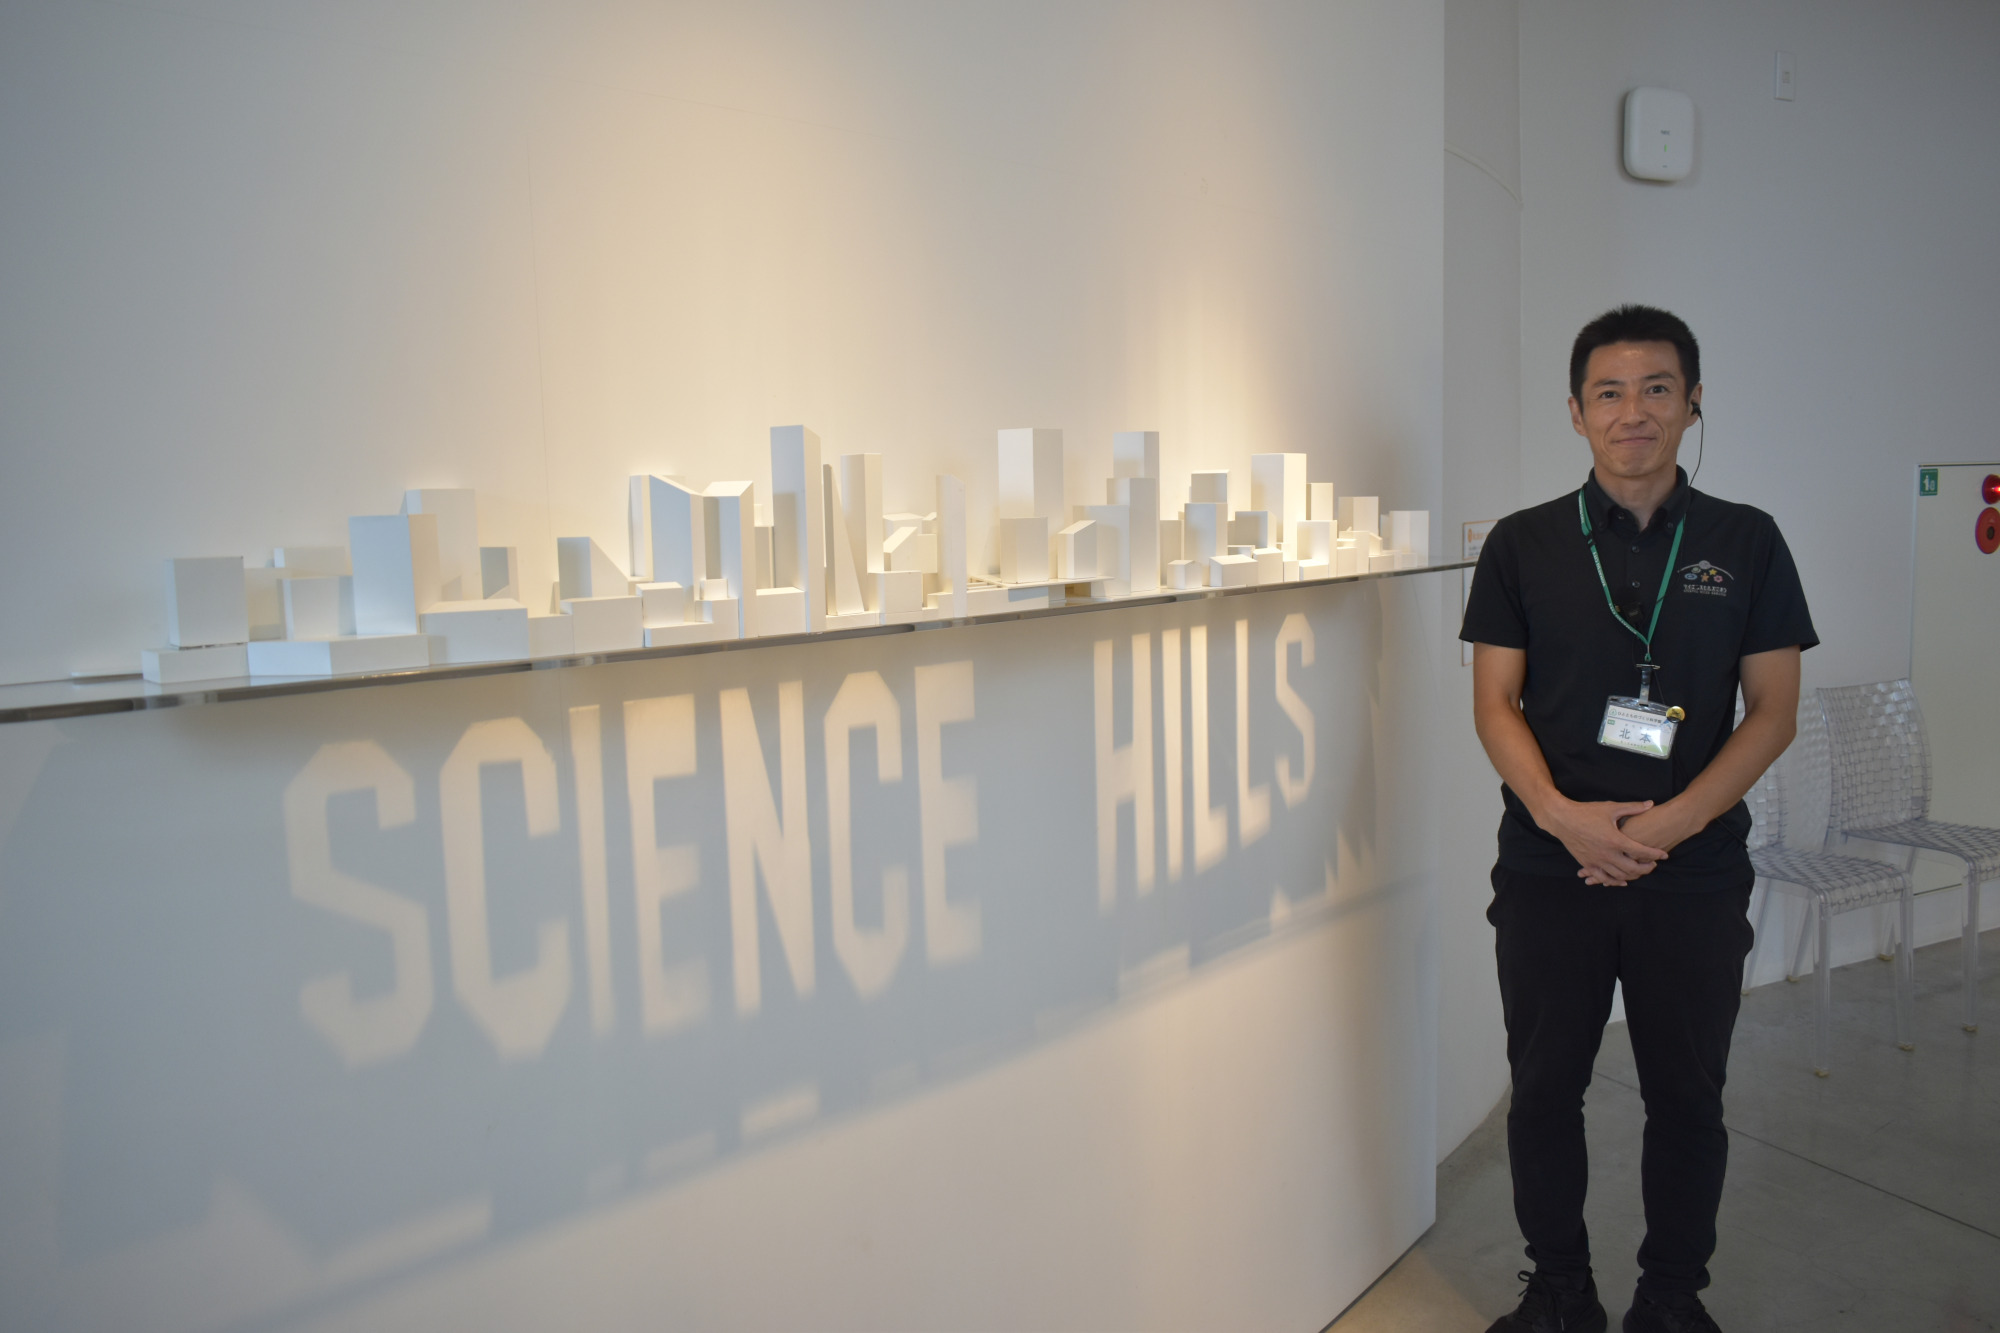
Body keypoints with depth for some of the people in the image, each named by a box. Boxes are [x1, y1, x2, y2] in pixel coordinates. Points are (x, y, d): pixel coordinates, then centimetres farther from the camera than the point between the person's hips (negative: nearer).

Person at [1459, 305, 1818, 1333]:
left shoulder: (1746, 542, 3)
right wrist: (1562, 814, -16)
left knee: (1686, 1096, 12)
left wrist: (1671, 822, -14)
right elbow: (1494, 703, 0)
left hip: (1695, 873, 0)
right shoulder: (1524, 543, 3)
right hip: (1549, 870, 0)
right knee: (1545, 1091, 9)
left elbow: (1772, 710, 0)